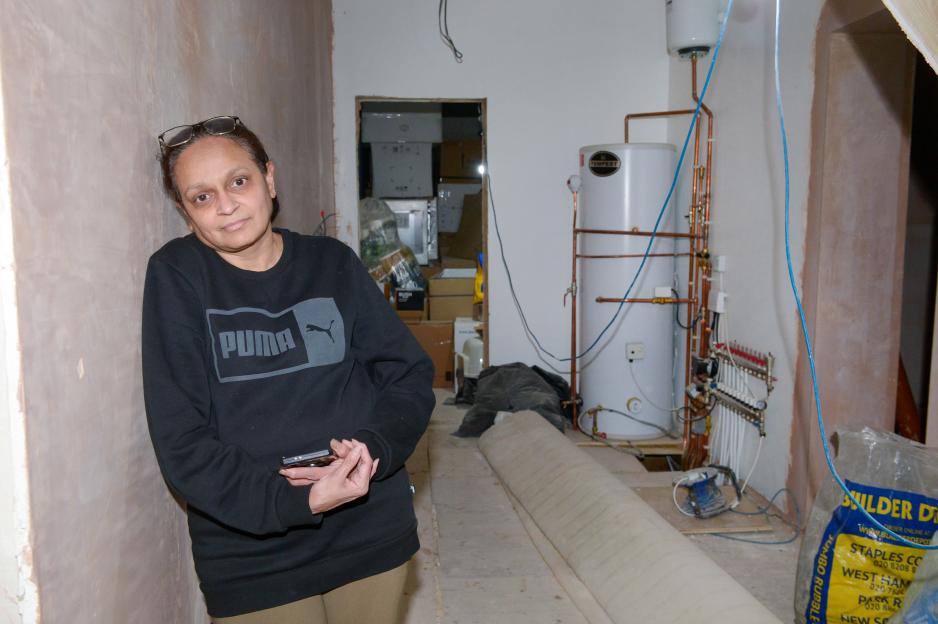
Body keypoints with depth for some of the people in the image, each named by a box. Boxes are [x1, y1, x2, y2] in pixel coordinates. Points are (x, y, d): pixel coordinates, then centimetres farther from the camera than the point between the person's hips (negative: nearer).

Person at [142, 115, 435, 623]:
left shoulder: (332, 263, 0)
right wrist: (294, 502, -21)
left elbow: (410, 375, 0)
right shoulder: (176, 276, -7)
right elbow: (181, 443, -11)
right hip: (251, 557, -2)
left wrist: (374, 446, -19)